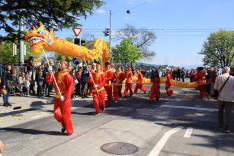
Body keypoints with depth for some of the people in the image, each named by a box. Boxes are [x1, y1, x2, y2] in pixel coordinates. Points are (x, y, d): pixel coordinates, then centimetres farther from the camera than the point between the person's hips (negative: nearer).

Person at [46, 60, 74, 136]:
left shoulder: (67, 75, -12)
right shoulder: (56, 74, 8)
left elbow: (71, 87, -17)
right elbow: (49, 80, 4)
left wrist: (64, 96, -21)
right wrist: (50, 73, -9)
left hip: (65, 98, -6)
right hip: (57, 97, 6)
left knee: (66, 115, 0)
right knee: (57, 114, 2)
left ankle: (69, 131, 16)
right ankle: (64, 125, 27)